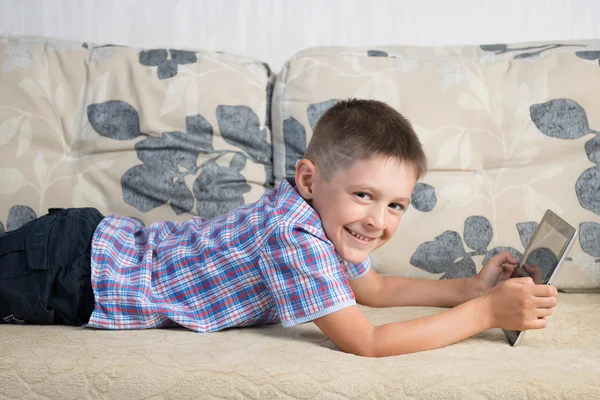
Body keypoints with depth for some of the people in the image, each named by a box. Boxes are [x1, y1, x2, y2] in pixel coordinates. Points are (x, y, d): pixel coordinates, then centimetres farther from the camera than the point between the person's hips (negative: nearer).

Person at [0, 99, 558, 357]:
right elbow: (366, 342, -33)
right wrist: (487, 312, -29)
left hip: (109, 242, 8)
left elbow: (373, 288, 13)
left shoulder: (324, 218, -4)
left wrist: (472, 288, 3)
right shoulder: (294, 236, -32)